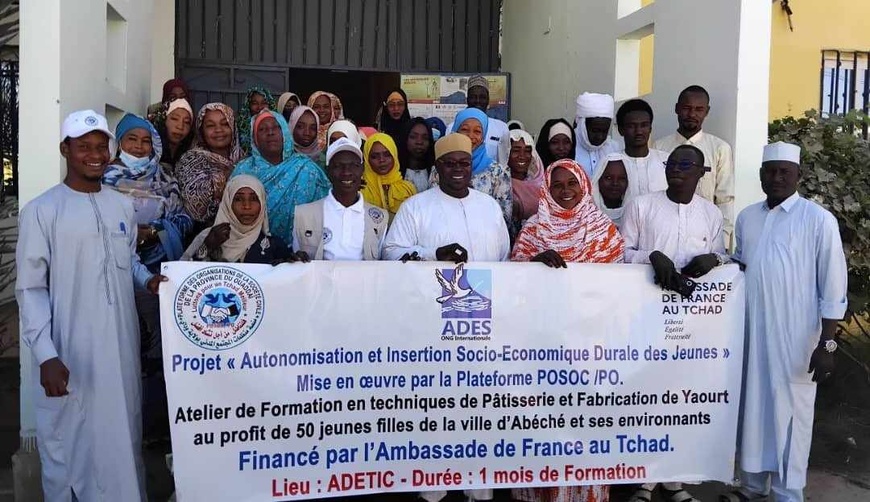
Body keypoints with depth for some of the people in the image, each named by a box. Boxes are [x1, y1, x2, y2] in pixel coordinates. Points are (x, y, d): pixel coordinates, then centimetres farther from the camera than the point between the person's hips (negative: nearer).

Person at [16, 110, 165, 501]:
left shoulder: (122, 206, 9)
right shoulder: (41, 212, -9)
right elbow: (31, 290, -10)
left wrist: (148, 280, -2)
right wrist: (46, 355, -19)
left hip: (121, 346, 5)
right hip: (70, 353, -5)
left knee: (123, 435, 18)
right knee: (70, 444, 7)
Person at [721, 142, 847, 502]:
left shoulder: (819, 220, -7)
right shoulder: (746, 218, 8)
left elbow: (833, 289, -8)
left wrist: (827, 344, -11)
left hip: (795, 341, -5)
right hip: (750, 337, 5)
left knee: (790, 417, 4)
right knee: (753, 410, 14)